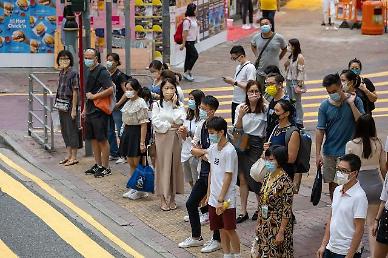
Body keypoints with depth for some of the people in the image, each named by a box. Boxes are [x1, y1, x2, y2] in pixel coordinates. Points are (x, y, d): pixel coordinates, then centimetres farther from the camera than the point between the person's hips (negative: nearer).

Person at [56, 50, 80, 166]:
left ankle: (74, 157, 4)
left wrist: (74, 109, -17)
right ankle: (69, 155, 24)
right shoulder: (61, 72, 10)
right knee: (64, 130, 14)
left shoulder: (73, 73, -13)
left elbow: (75, 91, -15)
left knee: (72, 131, -2)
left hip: (70, 105, -8)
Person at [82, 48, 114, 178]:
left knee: (102, 140, -3)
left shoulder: (102, 72, -12)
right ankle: (98, 165, 21)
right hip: (90, 112, 9)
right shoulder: (89, 72, 15)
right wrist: (85, 109, 18)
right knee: (93, 139, 13)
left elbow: (110, 89, -23)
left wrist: (94, 96, -17)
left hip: (99, 112, -9)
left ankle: (105, 167, 2)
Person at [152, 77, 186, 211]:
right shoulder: (157, 105, 0)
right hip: (162, 138, -2)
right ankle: (164, 199, 5)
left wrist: (174, 105, -9)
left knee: (174, 166, 5)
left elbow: (180, 121, -11)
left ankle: (172, 198, 14)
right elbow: (156, 122, -10)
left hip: (175, 138, 2)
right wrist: (171, 126, -9)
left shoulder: (179, 105, 5)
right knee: (162, 167, 0)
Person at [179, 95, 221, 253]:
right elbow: (194, 149, 6)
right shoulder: (201, 126, 4)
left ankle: (217, 240, 20)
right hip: (203, 172, 8)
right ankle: (196, 237, 28)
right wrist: (205, 152, -10)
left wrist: (201, 152, -10)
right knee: (191, 203, 13)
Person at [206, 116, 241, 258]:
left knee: (229, 229, 1)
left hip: (227, 199, -7)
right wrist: (209, 194, 12)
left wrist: (221, 199, -16)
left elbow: (228, 177, -16)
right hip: (214, 198, 7)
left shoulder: (229, 151, -17)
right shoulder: (212, 149, 6)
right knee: (221, 229, 13)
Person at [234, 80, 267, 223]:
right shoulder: (240, 108, 3)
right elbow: (238, 130, 1)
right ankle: (243, 211, 13)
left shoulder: (265, 108, -5)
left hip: (258, 144, -3)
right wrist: (240, 117, -15)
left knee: (256, 177, 1)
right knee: (242, 178, 5)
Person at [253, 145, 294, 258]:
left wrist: (281, 232, -19)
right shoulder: (267, 177, 5)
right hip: (265, 226, 7)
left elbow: (287, 210, -18)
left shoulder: (285, 181, -17)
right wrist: (258, 224, 14)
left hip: (278, 226, -7)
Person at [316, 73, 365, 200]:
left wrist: (351, 103, -18)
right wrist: (318, 154, -5)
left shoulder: (355, 100, -4)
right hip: (330, 152, 2)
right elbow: (320, 130, -1)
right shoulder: (325, 105, 0)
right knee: (332, 184, 10)